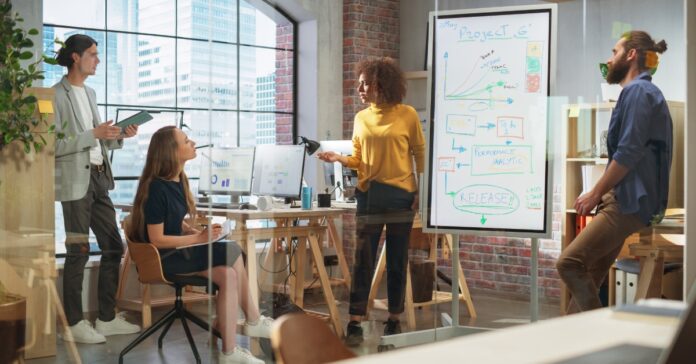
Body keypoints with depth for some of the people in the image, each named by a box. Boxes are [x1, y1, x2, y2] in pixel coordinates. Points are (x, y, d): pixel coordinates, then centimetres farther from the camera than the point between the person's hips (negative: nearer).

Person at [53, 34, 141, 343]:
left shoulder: (89, 93, 16)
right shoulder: (57, 94, -8)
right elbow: (54, 145, -15)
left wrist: (118, 136, 3)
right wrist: (94, 134, -20)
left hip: (98, 178, 8)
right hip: (75, 181, -8)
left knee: (113, 247, 9)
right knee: (78, 251, -3)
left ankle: (107, 318, 18)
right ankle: (73, 324, 7)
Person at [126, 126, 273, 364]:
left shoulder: (178, 180, 5)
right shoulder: (156, 188, -20)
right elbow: (157, 240, -20)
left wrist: (197, 232, 0)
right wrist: (198, 238, -20)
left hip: (176, 250, 8)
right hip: (161, 258, -8)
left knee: (228, 275, -14)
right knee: (232, 253, -20)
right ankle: (253, 321, -7)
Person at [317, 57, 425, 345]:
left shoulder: (407, 115, -4)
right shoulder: (361, 118, 7)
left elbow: (420, 155, 1)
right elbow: (359, 160, 10)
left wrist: (422, 191, -4)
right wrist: (339, 158, -9)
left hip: (401, 195, -2)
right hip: (369, 195, 3)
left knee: (397, 261, 6)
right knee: (363, 260, -1)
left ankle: (394, 321, 18)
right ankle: (355, 324, 1)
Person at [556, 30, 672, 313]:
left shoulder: (637, 91, -9)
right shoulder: (641, 91, 23)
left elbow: (628, 153, -19)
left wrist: (595, 193, -11)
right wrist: (602, 194, 16)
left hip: (629, 203, -10)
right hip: (624, 199, 10)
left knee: (569, 263, -16)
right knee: (590, 274, 9)